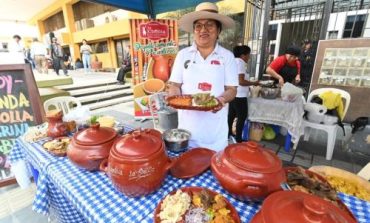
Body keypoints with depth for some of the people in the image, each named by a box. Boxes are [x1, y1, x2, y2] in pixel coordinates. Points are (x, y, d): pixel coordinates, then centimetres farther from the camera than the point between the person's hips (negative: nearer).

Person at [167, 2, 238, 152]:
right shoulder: (183, 54, 4)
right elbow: (175, 84, 5)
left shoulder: (227, 56, 1)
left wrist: (223, 99, -21)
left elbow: (232, 89, -1)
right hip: (187, 122, 1)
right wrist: (175, 96, -16)